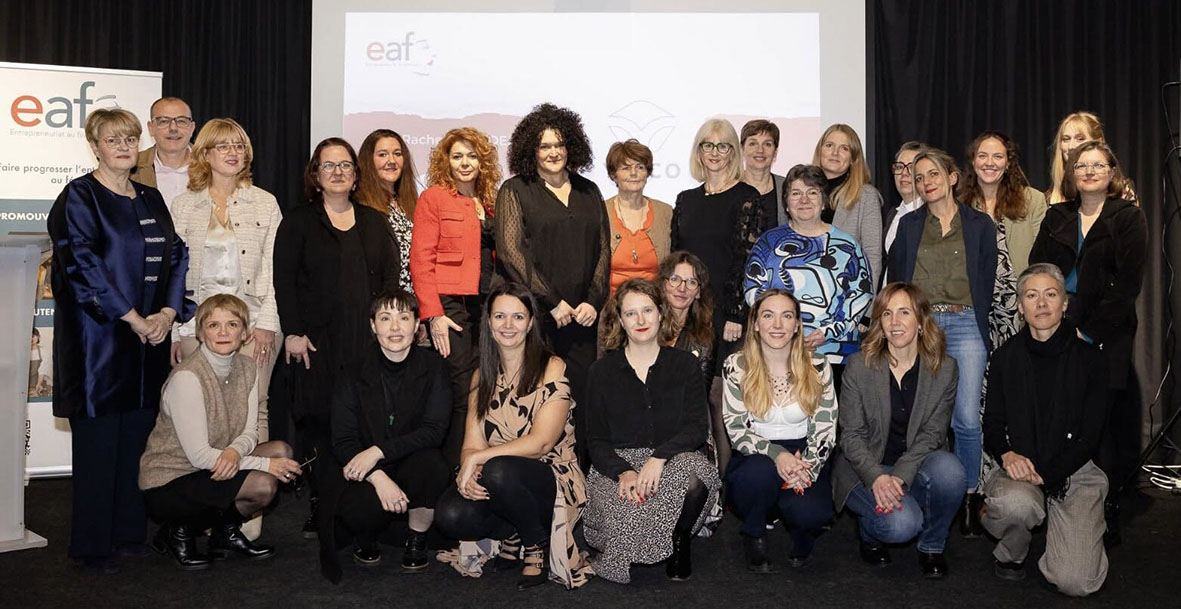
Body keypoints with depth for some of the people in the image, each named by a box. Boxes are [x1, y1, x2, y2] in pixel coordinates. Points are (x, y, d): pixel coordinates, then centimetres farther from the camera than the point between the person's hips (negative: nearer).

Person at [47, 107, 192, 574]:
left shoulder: (151, 200, 15)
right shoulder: (79, 197, -3)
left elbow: (176, 256, 11)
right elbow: (81, 263, -13)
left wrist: (168, 311, -5)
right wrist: (131, 318, -16)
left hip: (149, 337, 5)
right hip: (98, 338, -5)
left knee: (137, 439, 8)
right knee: (98, 442, -1)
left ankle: (130, 533, 19)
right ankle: (93, 545, 10)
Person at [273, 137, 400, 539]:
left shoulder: (375, 222, 16)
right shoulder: (298, 222, 9)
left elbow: (391, 275, 12)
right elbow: (283, 279, 2)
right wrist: (293, 332, -7)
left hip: (367, 339, 2)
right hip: (316, 340, -1)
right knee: (318, 422, -3)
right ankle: (320, 510, 5)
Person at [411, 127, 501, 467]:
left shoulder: (489, 202, 18)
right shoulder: (434, 198, 0)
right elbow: (421, 259, -6)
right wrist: (432, 314, -14)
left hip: (486, 305, 5)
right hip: (451, 305, -5)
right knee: (461, 394, -7)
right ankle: (452, 471, 4)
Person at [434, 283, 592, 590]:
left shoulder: (553, 370, -7)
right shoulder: (482, 377, 9)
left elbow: (541, 441, -16)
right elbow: (472, 443, 1)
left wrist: (479, 457, -23)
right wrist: (467, 470, -22)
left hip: (551, 478, -4)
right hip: (494, 484, 4)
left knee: (499, 471, -35)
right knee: (449, 515, -25)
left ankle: (538, 544, -6)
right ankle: (513, 535, 6)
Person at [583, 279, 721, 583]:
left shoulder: (685, 364, 8)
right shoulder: (603, 371, 9)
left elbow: (698, 427, -2)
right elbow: (596, 439, 4)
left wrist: (659, 457, -21)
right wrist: (623, 472, -17)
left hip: (675, 459, 1)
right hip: (619, 464, 0)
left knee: (694, 481, -35)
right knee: (624, 513, -34)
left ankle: (681, 542, -3)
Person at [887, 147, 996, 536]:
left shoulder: (979, 225, 9)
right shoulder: (908, 225, 12)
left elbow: (987, 282, 8)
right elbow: (895, 280, 11)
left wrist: (981, 326, 1)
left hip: (965, 324, -1)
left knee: (967, 419, -6)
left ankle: (969, 497, 9)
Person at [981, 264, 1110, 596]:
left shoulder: (1089, 359, 0)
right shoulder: (1006, 357, 5)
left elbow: (1089, 437, -3)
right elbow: (992, 425, 7)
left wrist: (1046, 477, -15)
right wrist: (1008, 454, -16)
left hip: (1075, 471, 0)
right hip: (1020, 469, 1)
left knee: (1075, 581, -19)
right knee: (1015, 503, -38)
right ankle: (1011, 555, -2)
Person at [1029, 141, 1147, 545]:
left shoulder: (1129, 218, 4)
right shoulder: (1056, 218, 15)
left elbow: (1127, 285, -4)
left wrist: (1088, 332, -10)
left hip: (1104, 338, -3)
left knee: (1101, 423, -4)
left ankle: (1105, 515, 6)